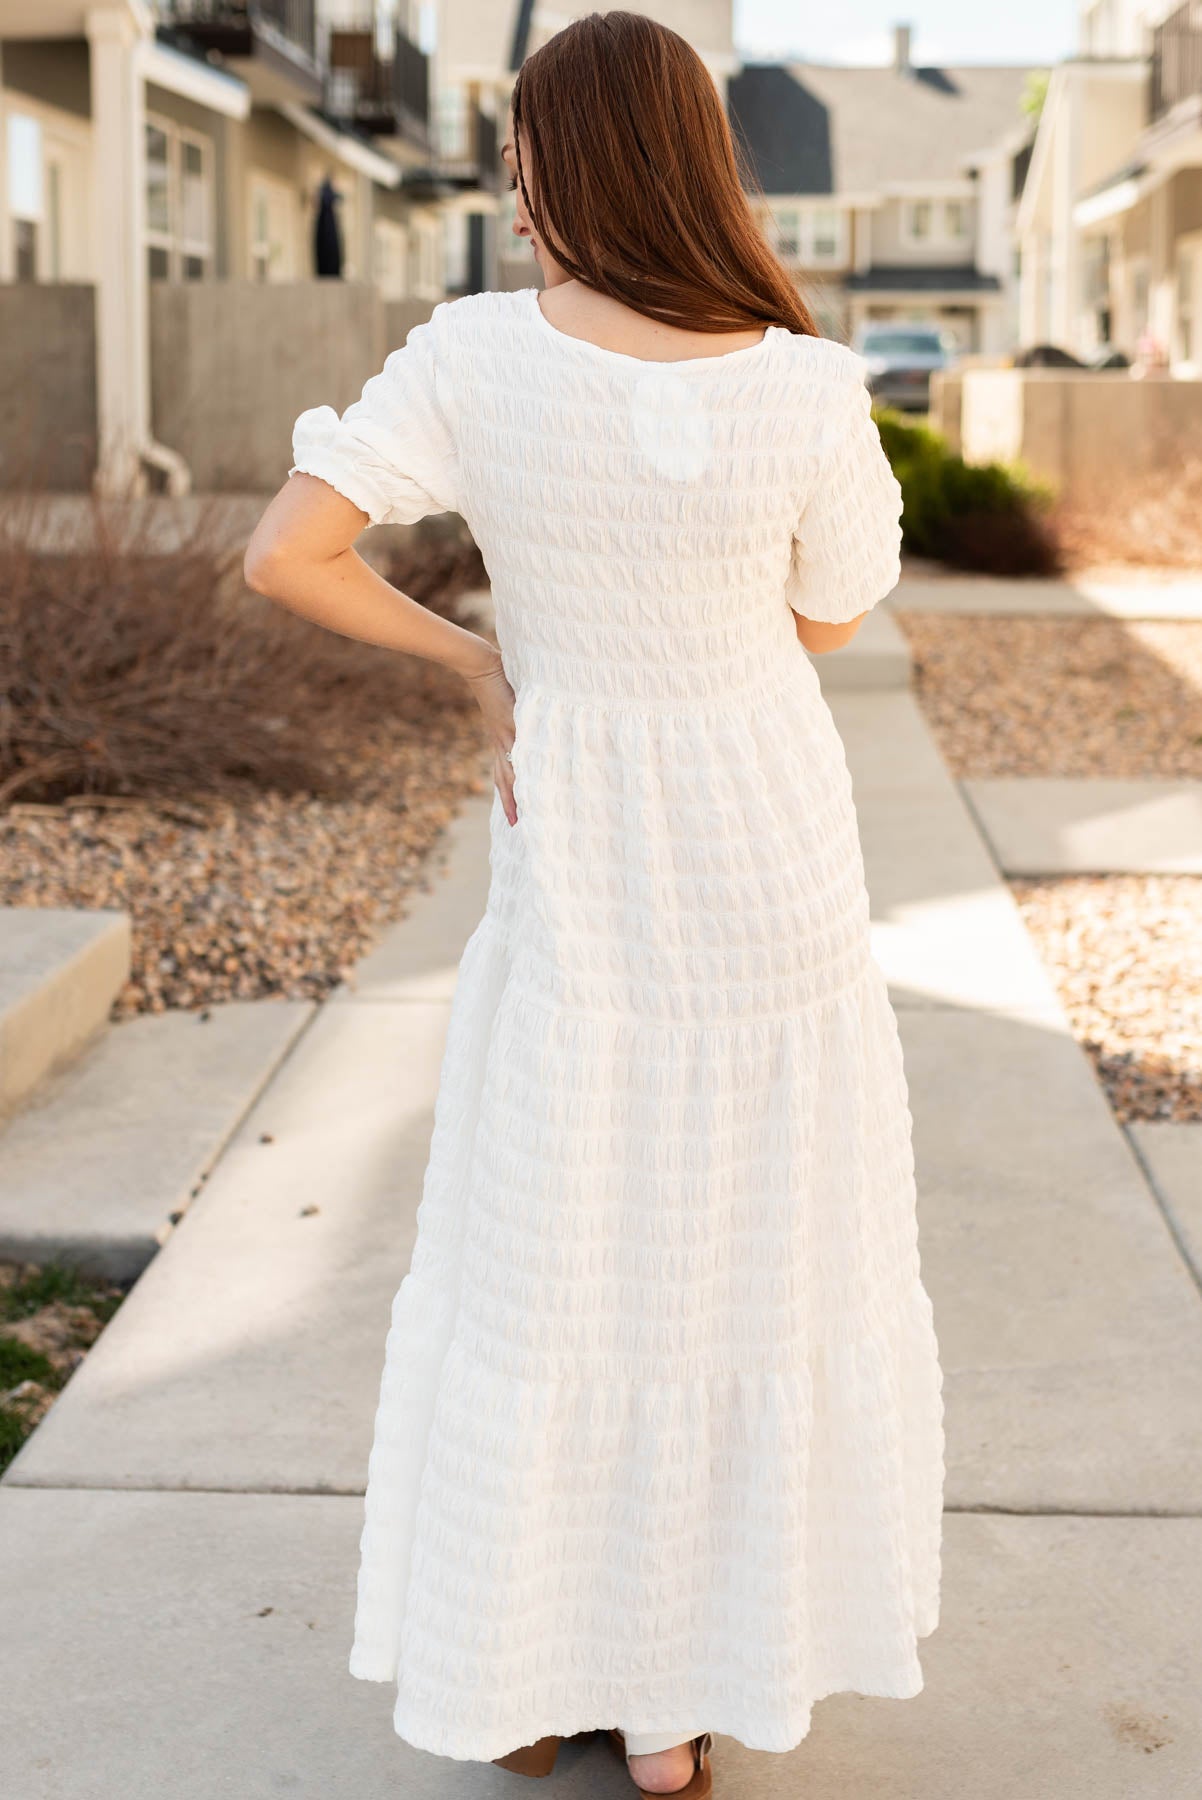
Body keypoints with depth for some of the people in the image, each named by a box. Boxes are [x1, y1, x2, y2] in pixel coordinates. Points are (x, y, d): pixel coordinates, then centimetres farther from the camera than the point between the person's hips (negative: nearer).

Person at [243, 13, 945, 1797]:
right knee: (755, 1274, 13)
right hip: (773, 859, 0)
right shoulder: (811, 390, -14)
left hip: (583, 877, 1)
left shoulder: (474, 354, -14)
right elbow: (829, 619, 2)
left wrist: (470, 655, -1)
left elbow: (281, 554, -16)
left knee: (544, 1274, 16)